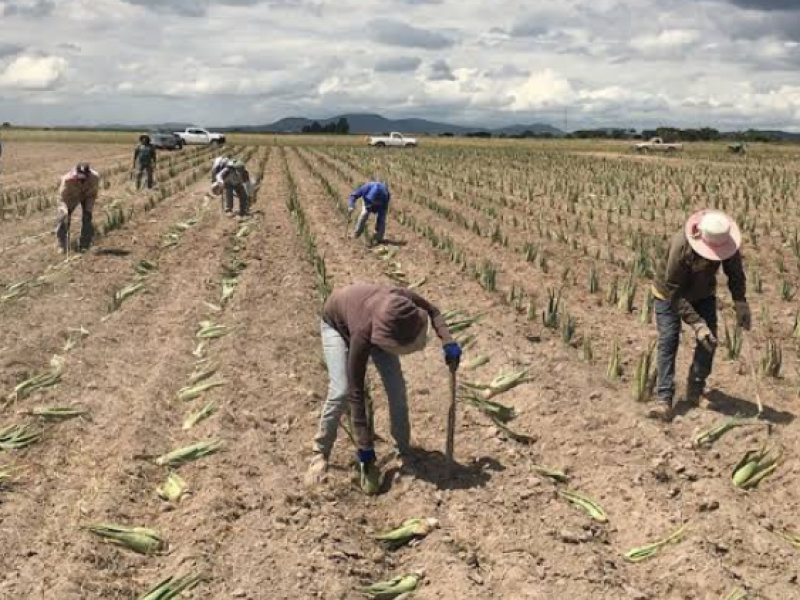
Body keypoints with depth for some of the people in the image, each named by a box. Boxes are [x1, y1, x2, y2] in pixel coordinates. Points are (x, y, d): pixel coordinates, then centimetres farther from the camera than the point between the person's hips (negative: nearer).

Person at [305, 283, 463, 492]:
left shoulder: (402, 299, -38)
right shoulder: (363, 335, -46)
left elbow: (432, 311, -13)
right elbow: (356, 391, -40)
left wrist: (448, 342, -29)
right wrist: (364, 445, -39)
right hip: (337, 324, -4)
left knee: (396, 386, -5)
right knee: (342, 390, -20)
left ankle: (404, 450, 12)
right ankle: (320, 454, -1)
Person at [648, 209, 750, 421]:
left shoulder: (727, 242, -26)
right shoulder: (681, 247, -40)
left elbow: (735, 273, -9)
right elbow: (674, 292, -34)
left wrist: (741, 304, -24)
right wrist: (697, 324, -37)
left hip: (703, 294, 5)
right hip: (670, 294, -4)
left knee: (709, 340, -5)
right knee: (668, 342, -14)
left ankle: (696, 388, 15)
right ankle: (663, 399, -16)